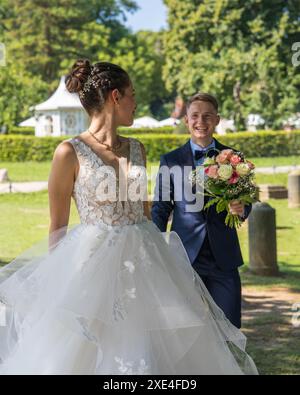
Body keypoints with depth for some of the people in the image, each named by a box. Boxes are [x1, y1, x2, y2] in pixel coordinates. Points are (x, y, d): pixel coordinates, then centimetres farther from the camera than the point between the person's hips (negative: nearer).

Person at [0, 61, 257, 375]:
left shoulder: (136, 149, 10)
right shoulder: (70, 153, -8)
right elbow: (57, 228, -3)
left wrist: (159, 257, 15)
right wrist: (57, 276, -3)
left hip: (143, 265, 5)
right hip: (94, 265, -5)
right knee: (89, 357, 0)